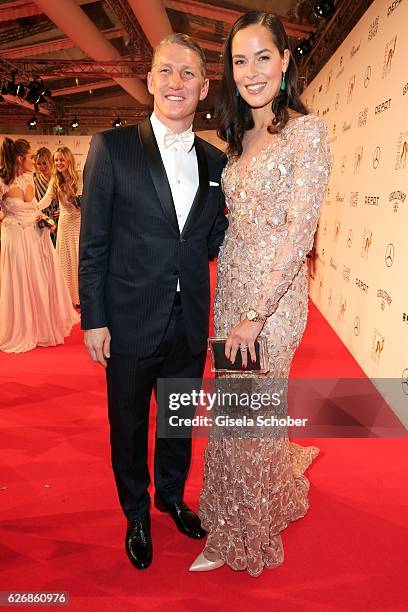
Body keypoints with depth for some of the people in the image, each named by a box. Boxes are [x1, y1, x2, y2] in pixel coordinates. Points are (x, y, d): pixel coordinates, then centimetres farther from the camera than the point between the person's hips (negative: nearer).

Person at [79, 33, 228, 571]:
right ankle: (137, 515, 43)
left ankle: (172, 496, 49)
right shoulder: (112, 147, -5)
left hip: (190, 324, 4)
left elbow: (213, 242, 7)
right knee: (129, 426, 16)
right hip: (131, 322, -3)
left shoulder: (215, 161, 6)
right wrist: (94, 319, -9)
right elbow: (93, 241, -7)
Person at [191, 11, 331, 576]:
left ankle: (242, 537, 32)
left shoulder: (307, 132, -8)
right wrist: (230, 302, 6)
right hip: (230, 287, 7)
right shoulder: (239, 138, 14)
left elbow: (299, 233, -15)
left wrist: (256, 314, -18)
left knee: (251, 415, 6)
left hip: (273, 295, -7)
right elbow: (235, 223, 13)